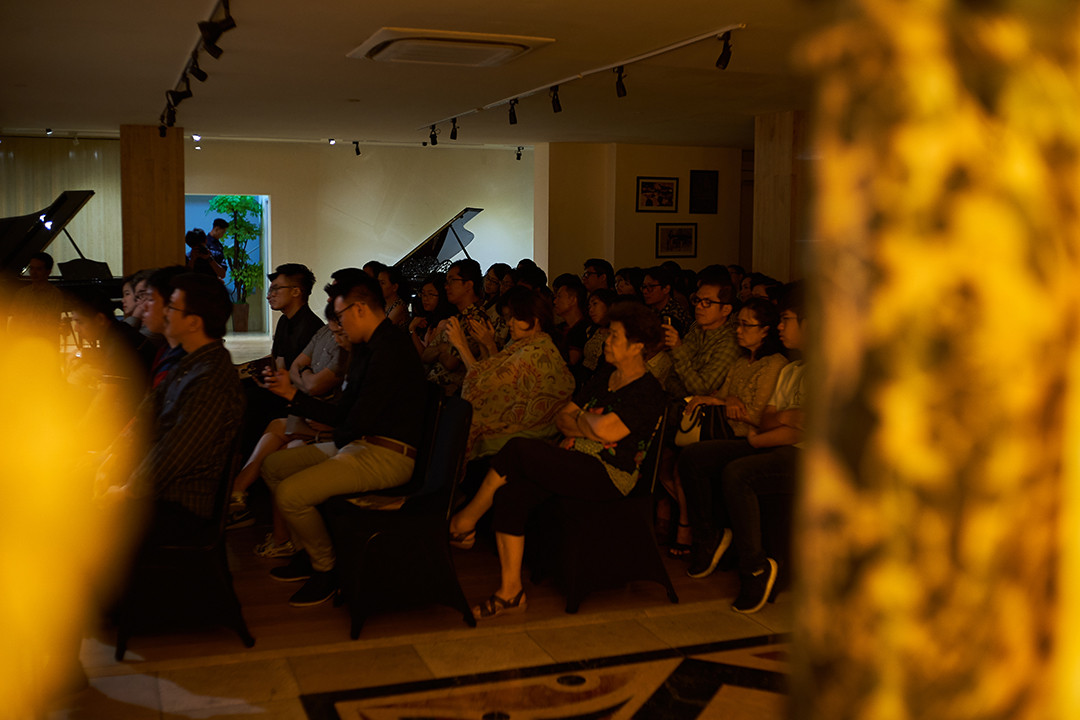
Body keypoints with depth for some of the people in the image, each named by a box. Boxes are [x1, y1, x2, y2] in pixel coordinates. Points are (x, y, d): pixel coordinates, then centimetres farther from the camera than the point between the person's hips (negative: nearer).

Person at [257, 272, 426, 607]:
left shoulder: (389, 350, -18)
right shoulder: (369, 347, 16)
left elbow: (359, 421, -21)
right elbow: (342, 414, 16)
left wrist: (340, 437, 1)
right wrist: (291, 392, 19)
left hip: (387, 456, -11)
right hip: (358, 445, 11)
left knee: (290, 493, -21)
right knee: (273, 466, 14)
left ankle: (326, 568, 2)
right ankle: (308, 553, 21)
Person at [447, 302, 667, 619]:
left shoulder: (649, 391, -10)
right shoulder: (605, 377, 17)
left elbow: (606, 430, -24)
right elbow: (562, 416, 18)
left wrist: (582, 419, -2)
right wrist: (586, 429, -4)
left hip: (608, 477, -8)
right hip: (578, 466, 8)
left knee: (518, 448, -22)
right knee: (509, 495, -17)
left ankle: (464, 523, -3)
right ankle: (510, 590, -11)